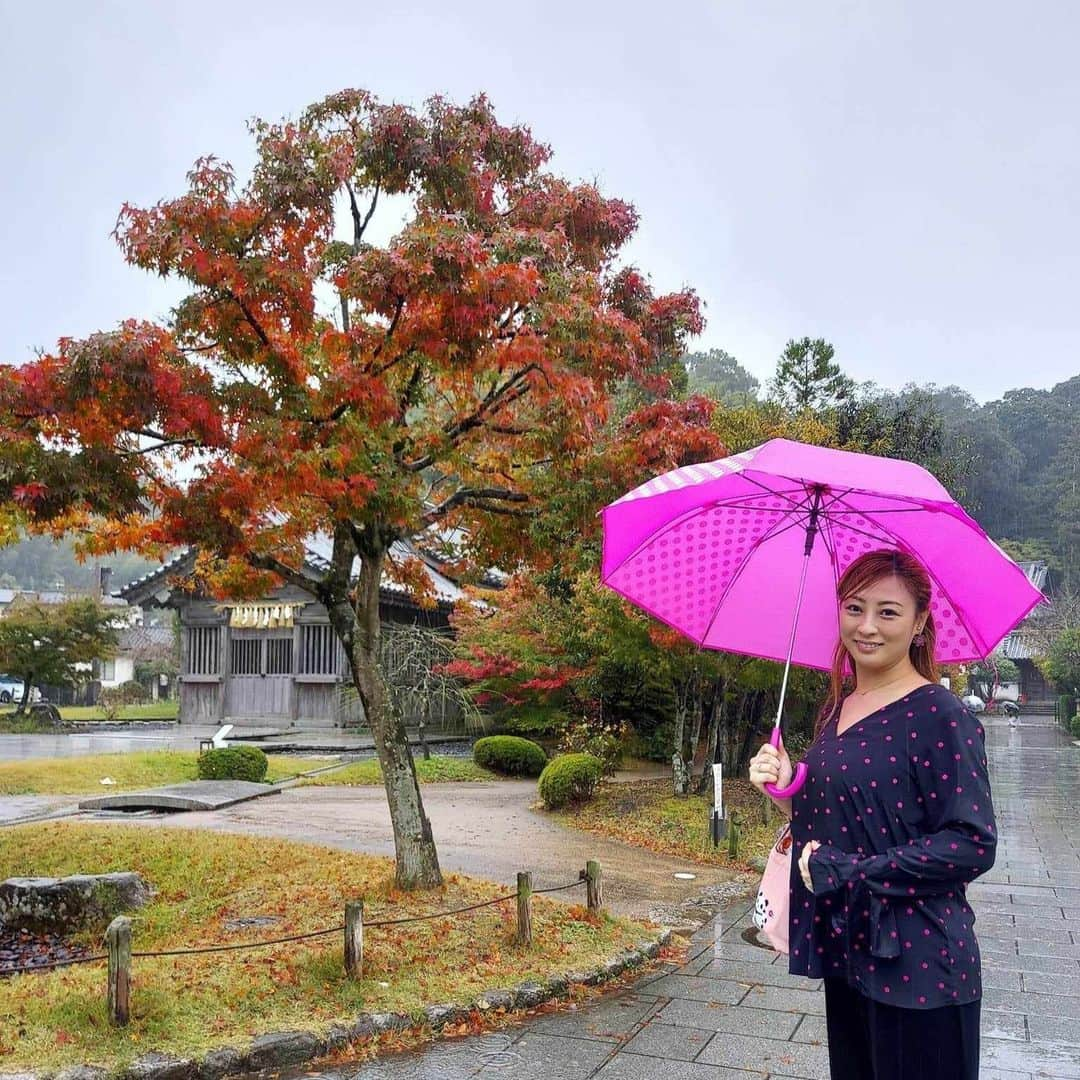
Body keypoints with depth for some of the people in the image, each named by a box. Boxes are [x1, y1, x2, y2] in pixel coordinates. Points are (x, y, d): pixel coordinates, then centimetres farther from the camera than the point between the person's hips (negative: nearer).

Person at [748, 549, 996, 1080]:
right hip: (846, 950, 7)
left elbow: (973, 843, -19)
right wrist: (786, 787, -5)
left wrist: (847, 871, -18)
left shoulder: (938, 716, -15)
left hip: (916, 968, -7)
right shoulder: (838, 707, 7)